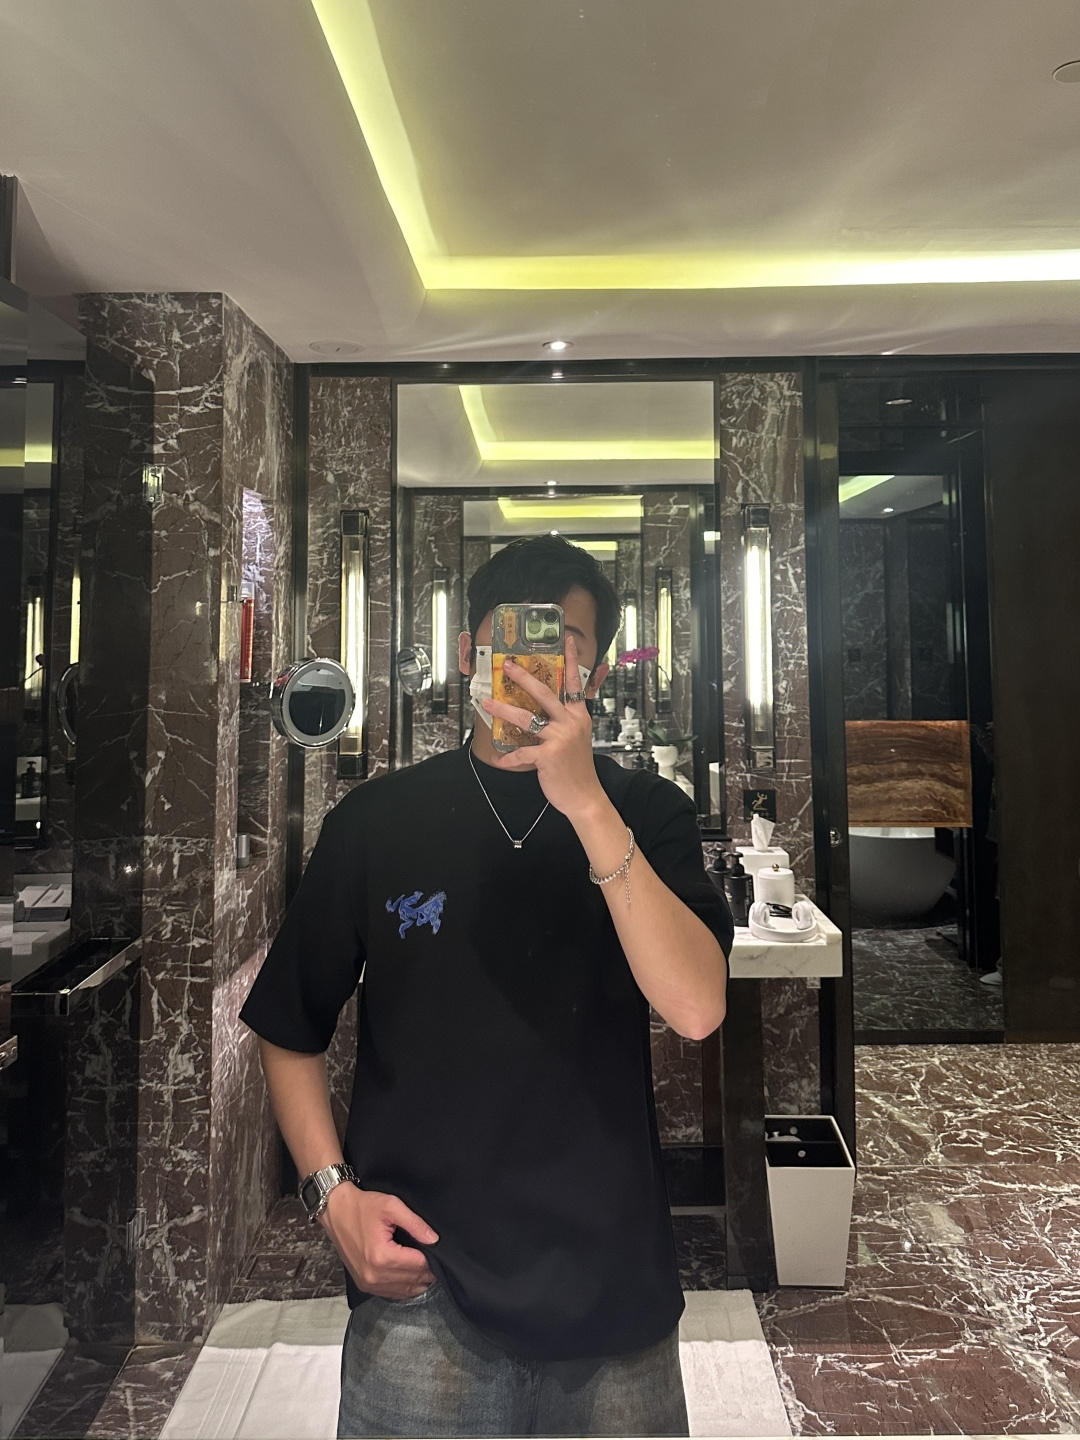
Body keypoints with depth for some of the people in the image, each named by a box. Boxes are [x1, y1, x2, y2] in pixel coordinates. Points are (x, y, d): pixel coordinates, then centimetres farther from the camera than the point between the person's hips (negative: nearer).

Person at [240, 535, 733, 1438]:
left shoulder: (645, 813, -4)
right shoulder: (378, 821, -4)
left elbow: (696, 1009, -20)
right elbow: (292, 1032, 5)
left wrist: (586, 801, -27)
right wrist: (332, 1190, -7)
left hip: (612, 1283, 1)